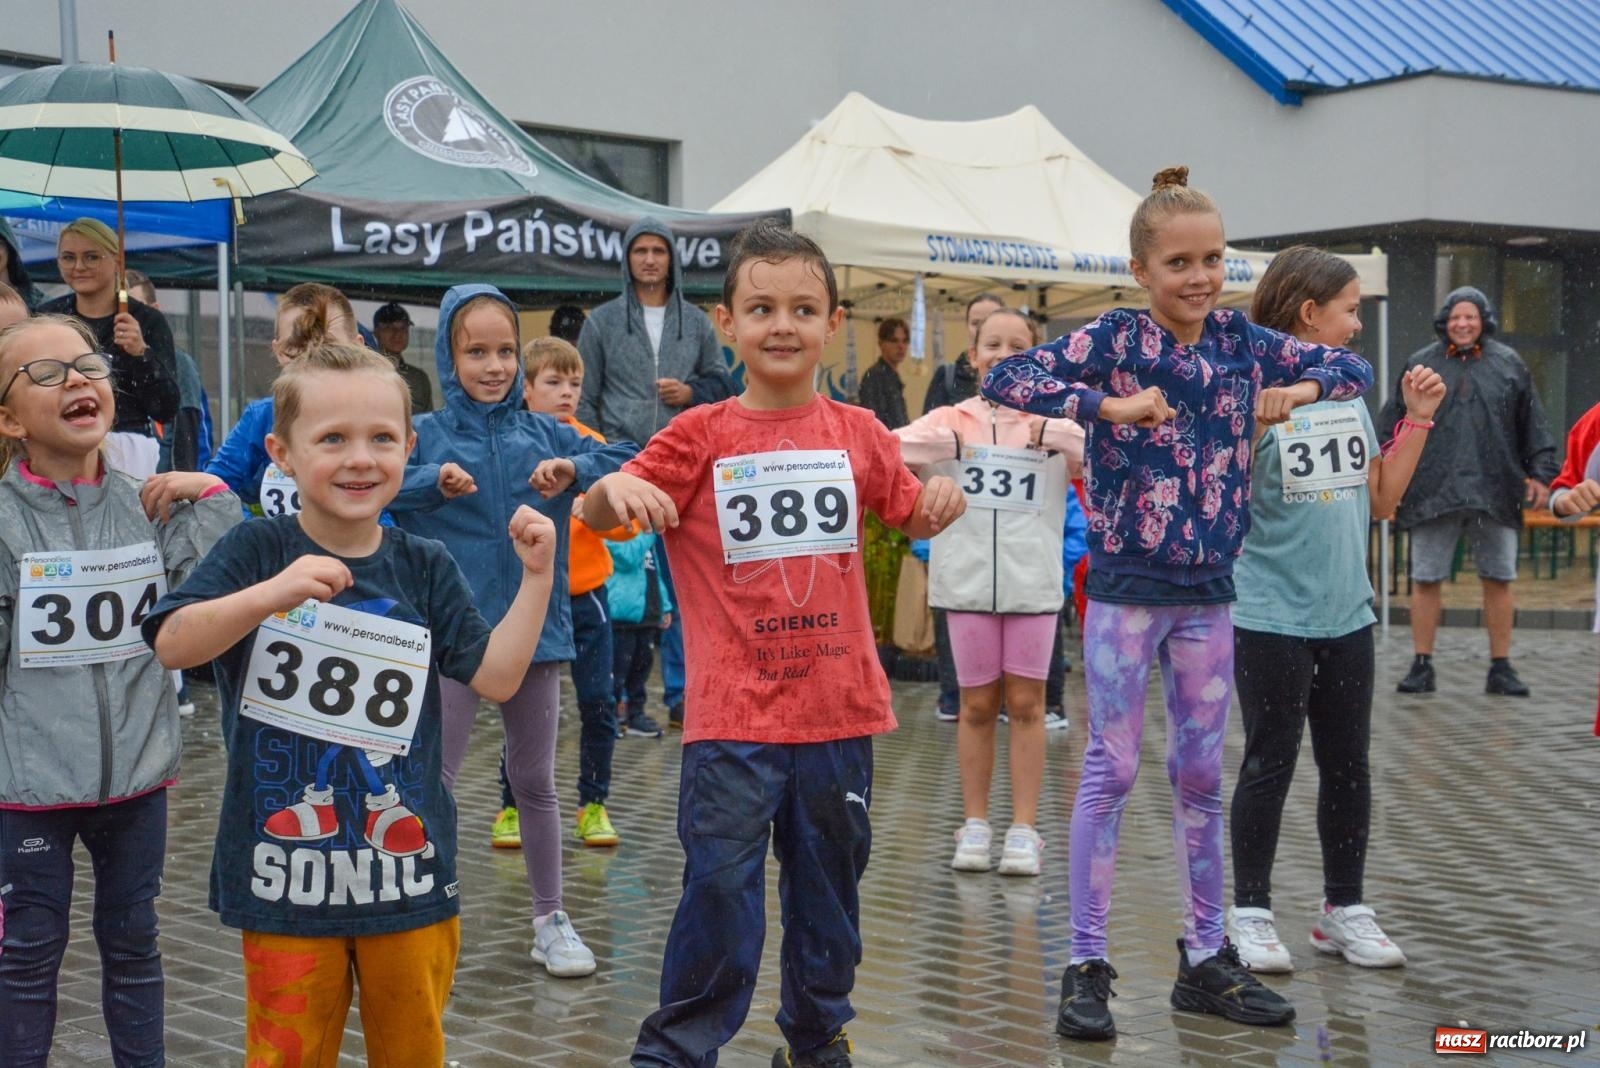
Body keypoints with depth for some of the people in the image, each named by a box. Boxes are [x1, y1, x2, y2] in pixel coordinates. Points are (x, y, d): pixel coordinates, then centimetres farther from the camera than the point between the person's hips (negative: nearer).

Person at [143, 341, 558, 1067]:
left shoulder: (425, 568, 1)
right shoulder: (257, 550, -6)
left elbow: (496, 677, -3)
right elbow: (172, 645, -17)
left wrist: (535, 577, -11)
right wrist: (270, 594, -30)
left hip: (407, 867, 2)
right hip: (286, 865, -2)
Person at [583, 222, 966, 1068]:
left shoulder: (857, 433, 5)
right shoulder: (702, 437, -3)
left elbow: (911, 519, 19)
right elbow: (597, 518, -5)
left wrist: (939, 502, -4)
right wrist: (614, 486, -27)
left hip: (837, 707, 3)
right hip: (732, 715, -3)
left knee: (828, 885, 15)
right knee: (720, 887, -5)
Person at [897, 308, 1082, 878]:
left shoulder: (1055, 425, 5)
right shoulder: (950, 421, 5)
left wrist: (1056, 437, -19)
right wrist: (943, 444, -15)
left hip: (1033, 582, 0)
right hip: (968, 580, 0)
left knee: (1025, 704, 4)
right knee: (977, 705, 8)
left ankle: (1023, 829, 11)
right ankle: (975, 824, 18)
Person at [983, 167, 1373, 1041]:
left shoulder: (1242, 342, 4)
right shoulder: (1114, 340, -10)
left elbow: (1352, 367, 14)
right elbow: (1005, 382, -22)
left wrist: (1297, 391, -6)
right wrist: (1110, 405, -30)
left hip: (1208, 586, 5)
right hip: (1125, 584, -5)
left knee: (1201, 773, 11)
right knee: (1112, 769, -1)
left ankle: (1206, 960, 22)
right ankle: (1086, 967, 7)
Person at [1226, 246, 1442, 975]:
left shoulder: (1349, 391, 9)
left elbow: (1380, 500, 13)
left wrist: (1418, 420, 6)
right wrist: (1258, 419, -28)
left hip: (1346, 613, 6)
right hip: (1272, 614, -6)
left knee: (1348, 763, 11)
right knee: (1271, 763, 2)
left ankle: (1343, 909, 25)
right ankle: (1251, 912, 16)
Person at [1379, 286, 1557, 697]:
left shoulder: (1508, 364, 7)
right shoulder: (1420, 365, 5)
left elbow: (1533, 424, 9)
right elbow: (1393, 424, 7)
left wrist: (1540, 473, 2)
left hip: (1495, 493, 1)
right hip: (1433, 492, -1)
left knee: (1499, 580, 6)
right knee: (1426, 580, 3)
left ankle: (1501, 669, 15)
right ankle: (1422, 666, 13)